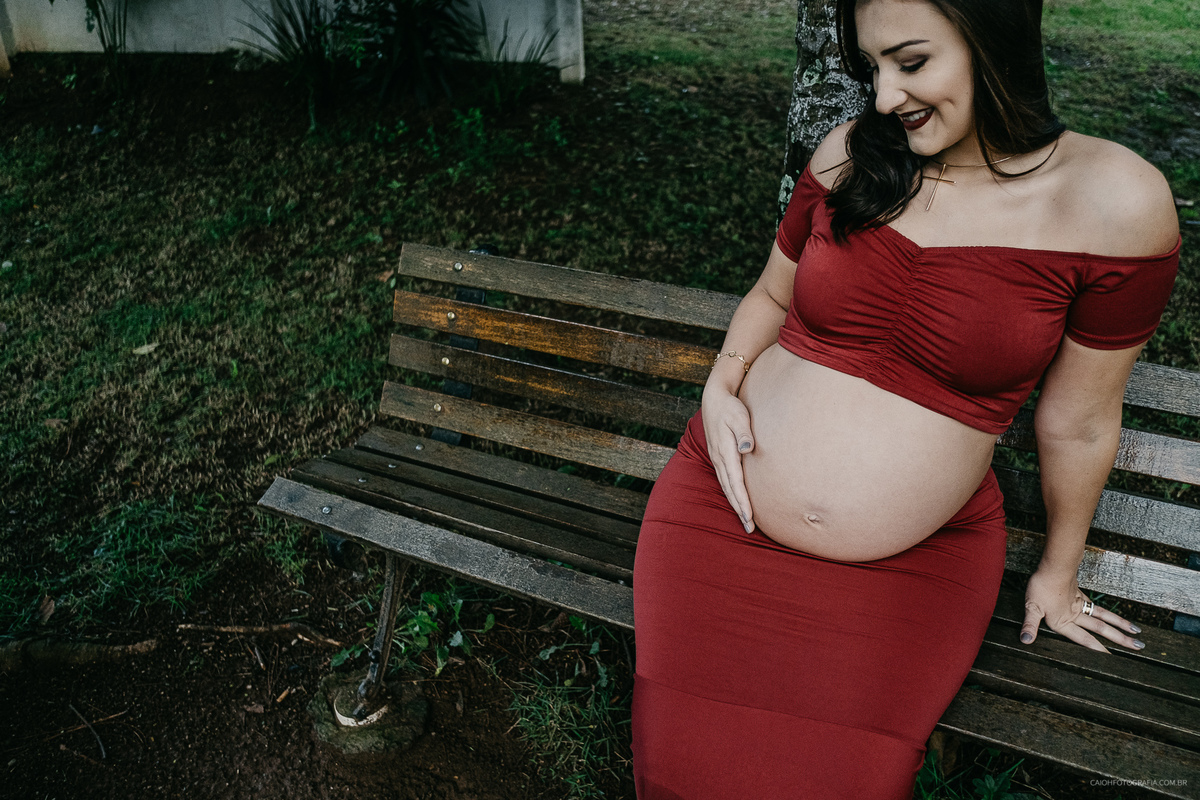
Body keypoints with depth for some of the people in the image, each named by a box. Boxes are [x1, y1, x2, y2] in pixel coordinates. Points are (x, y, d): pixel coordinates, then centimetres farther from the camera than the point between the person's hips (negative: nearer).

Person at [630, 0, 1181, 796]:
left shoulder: (1118, 203, -11)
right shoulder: (850, 154, -1)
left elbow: (1079, 423, -1)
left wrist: (1058, 573, 13)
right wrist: (723, 382, -4)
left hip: (909, 565, -1)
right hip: (723, 509, 2)